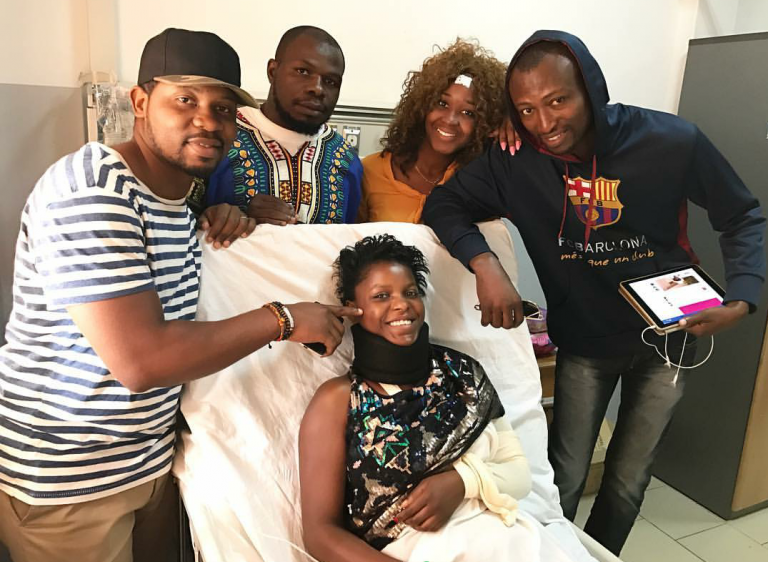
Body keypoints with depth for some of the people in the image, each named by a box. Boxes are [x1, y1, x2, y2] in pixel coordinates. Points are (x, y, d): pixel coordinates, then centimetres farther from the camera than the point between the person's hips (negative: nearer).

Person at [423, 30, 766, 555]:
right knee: (563, 482, 7)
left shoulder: (672, 141, -18)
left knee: (628, 484, 16)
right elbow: (444, 204, -14)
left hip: (665, 338, 1)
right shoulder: (516, 162, -18)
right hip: (582, 343, 0)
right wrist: (485, 263, -33)